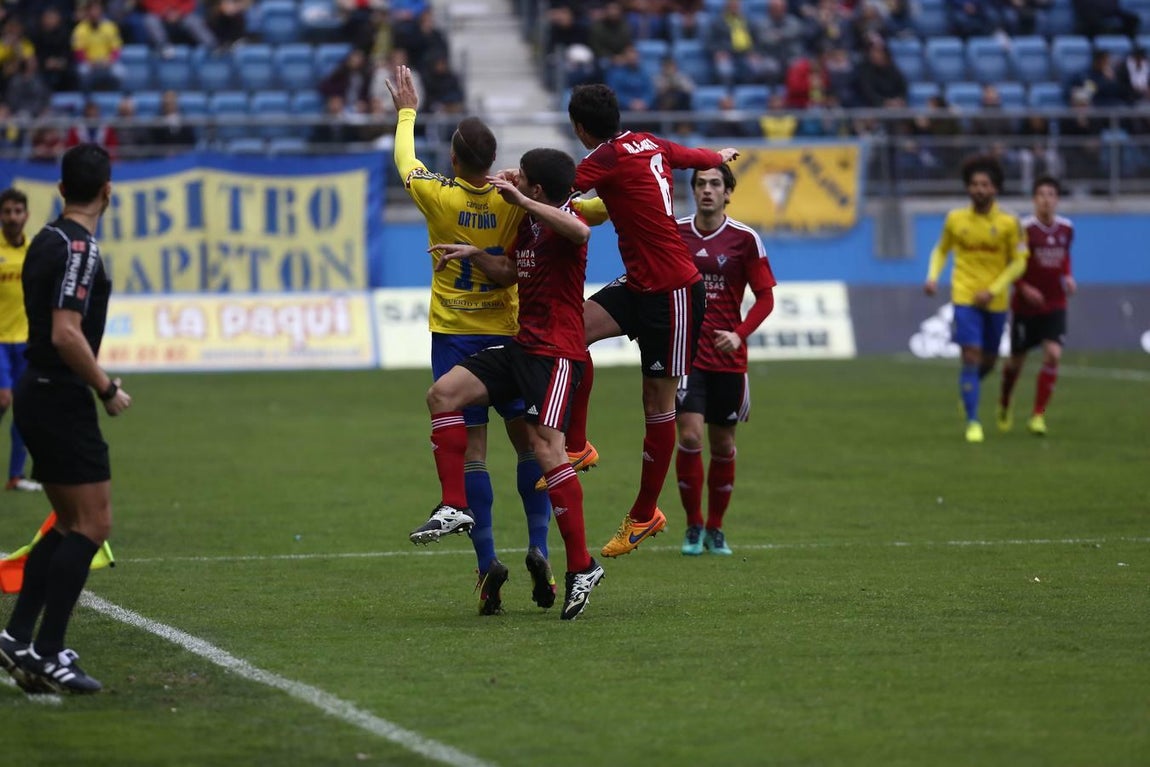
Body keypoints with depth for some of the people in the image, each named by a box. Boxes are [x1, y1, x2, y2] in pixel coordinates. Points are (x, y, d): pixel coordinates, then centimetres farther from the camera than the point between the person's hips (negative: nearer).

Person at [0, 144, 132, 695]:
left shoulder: (47, 239, 12)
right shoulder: (79, 247, -17)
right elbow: (66, 335, -24)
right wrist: (108, 390, -14)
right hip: (63, 400, -10)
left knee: (71, 524, 16)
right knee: (93, 525, -6)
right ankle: (47, 654, -9)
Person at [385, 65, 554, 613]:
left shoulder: (437, 197, -6)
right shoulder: (515, 202, -6)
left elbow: (404, 160, 15)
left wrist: (406, 111, 31)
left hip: (453, 335, -1)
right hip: (508, 333, 1)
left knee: (470, 449, -2)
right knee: (529, 441, 11)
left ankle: (487, 560, -12)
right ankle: (538, 550, -1)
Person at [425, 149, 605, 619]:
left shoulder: (563, 218, -12)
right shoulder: (526, 224, 15)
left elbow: (580, 231, -39)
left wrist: (520, 200, -34)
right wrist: (472, 254, 15)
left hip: (557, 354, -9)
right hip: (521, 346, 9)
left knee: (546, 449, -18)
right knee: (443, 394, -1)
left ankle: (582, 567, -13)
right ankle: (455, 506, 1)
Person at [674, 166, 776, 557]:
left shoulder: (745, 239, -1)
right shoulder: (674, 233, 1)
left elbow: (765, 296, 1)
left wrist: (740, 334, -14)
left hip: (728, 357, 1)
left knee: (723, 444, 7)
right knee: (690, 436, -12)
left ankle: (715, 528, 23)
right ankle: (693, 527, 3)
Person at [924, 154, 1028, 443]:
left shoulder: (1008, 223, -4)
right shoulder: (955, 219, -1)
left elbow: (1018, 262, 0)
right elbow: (941, 250, 14)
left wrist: (993, 291, -10)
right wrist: (933, 276, -4)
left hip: (995, 301, 1)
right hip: (964, 297, -1)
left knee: (988, 360, 12)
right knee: (971, 355, -13)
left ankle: (968, 388, 46)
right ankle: (972, 422, -7)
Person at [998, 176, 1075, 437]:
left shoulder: (1066, 228, -1)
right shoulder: (1024, 229, -15)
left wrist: (1067, 276, 0)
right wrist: (1024, 288, -20)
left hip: (1055, 305, 3)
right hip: (1025, 305, -3)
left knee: (1053, 355, -16)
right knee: (1017, 360, 9)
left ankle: (1038, 415, -8)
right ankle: (1004, 404, 39)